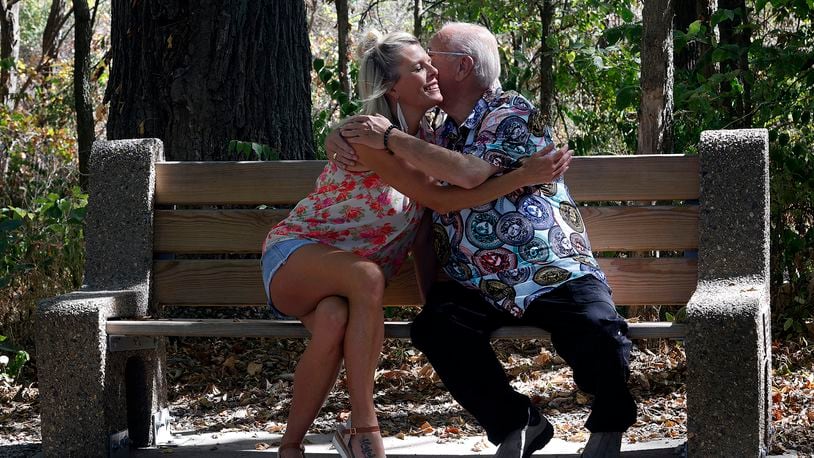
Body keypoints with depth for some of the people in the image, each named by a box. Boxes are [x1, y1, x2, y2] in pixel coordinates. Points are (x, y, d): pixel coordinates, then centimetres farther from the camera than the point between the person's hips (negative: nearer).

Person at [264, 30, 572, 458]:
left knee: (334, 321, -34)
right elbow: (439, 199, -24)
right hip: (295, 254, -5)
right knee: (365, 275, -40)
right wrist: (523, 177, -27)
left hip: (344, 279, 5)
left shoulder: (425, 138, 5)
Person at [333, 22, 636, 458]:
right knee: (434, 326, -28)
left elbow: (471, 172, -18)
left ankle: (609, 423, 1)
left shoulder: (511, 111, 0)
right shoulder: (439, 137, 19)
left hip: (554, 275, -5)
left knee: (597, 337, -32)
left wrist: (391, 139, -14)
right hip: (478, 288, 5)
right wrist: (341, 137, 6)